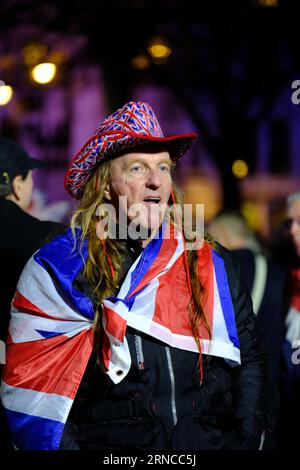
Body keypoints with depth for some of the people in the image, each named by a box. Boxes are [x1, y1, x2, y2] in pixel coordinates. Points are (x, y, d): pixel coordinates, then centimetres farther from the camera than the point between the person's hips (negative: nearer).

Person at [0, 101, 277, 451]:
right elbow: (31, 391, 0)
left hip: (211, 441, 2)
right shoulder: (56, 269, 4)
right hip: (108, 448, -2)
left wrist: (246, 439, 2)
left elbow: (250, 361, 16)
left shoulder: (212, 265, 14)